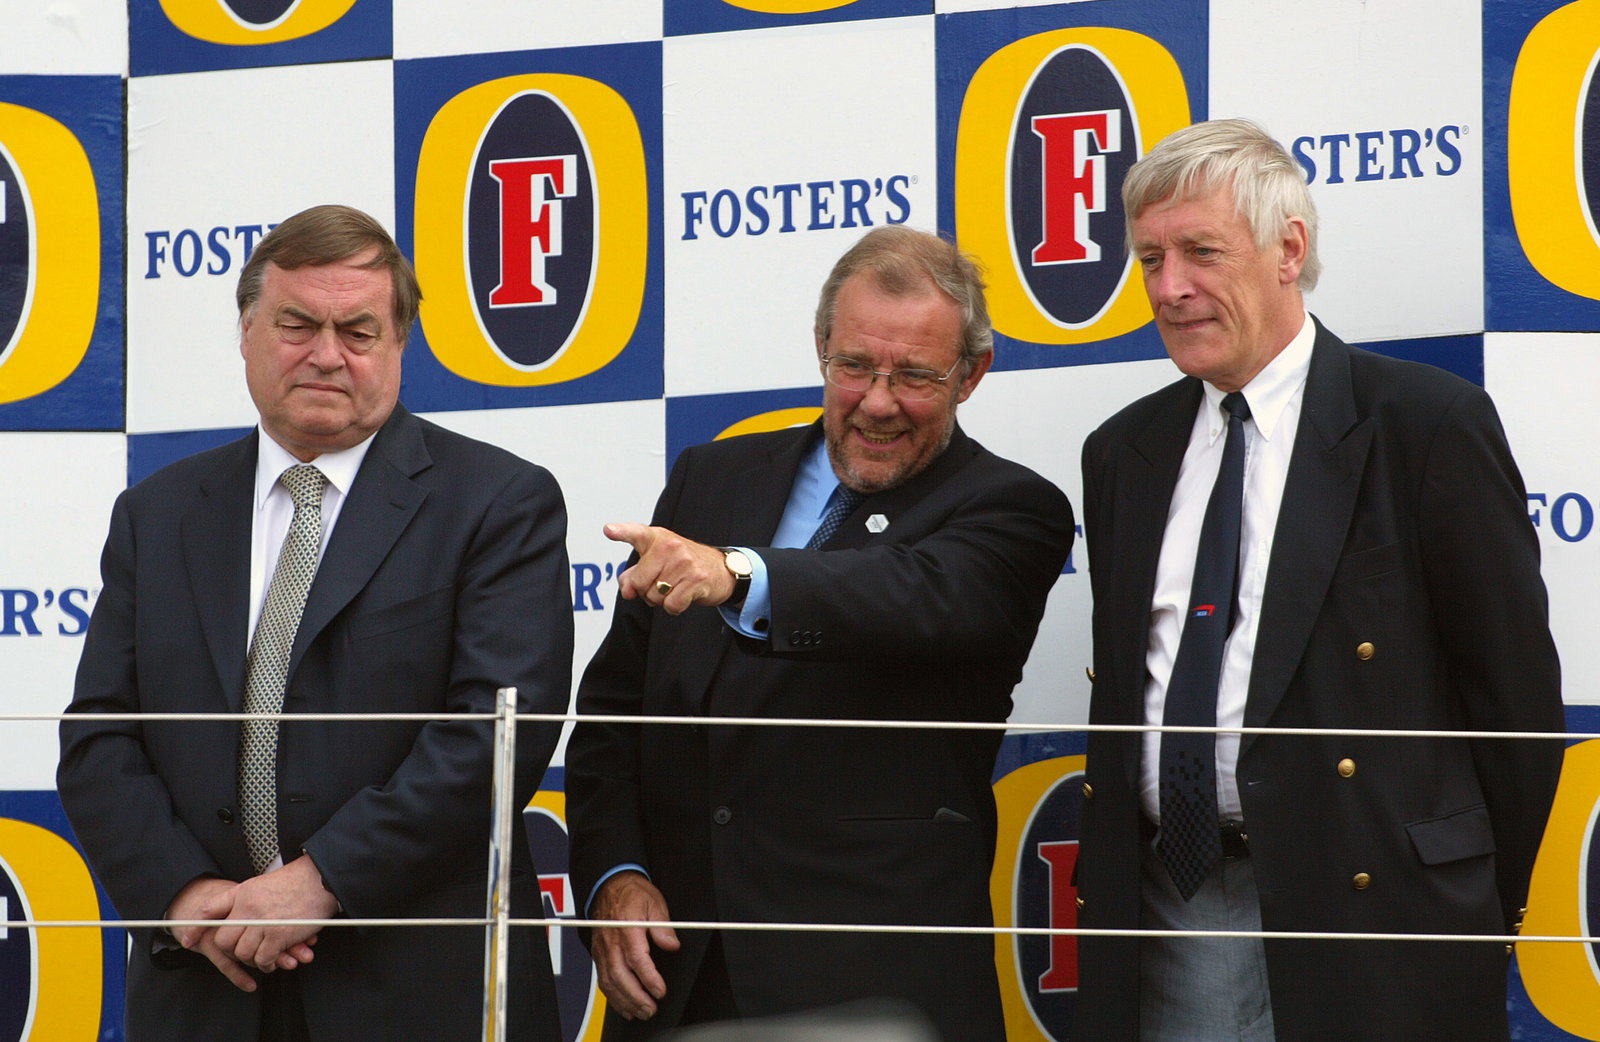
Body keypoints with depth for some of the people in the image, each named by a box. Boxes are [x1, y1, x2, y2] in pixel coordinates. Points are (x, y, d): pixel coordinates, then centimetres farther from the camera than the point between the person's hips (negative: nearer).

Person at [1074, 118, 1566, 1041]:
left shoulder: (1428, 424, -4)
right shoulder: (1125, 454, 14)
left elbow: (1515, 683, -3)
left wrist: (1479, 913, -2)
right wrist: (1109, 887, 9)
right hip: (1166, 910, 5)